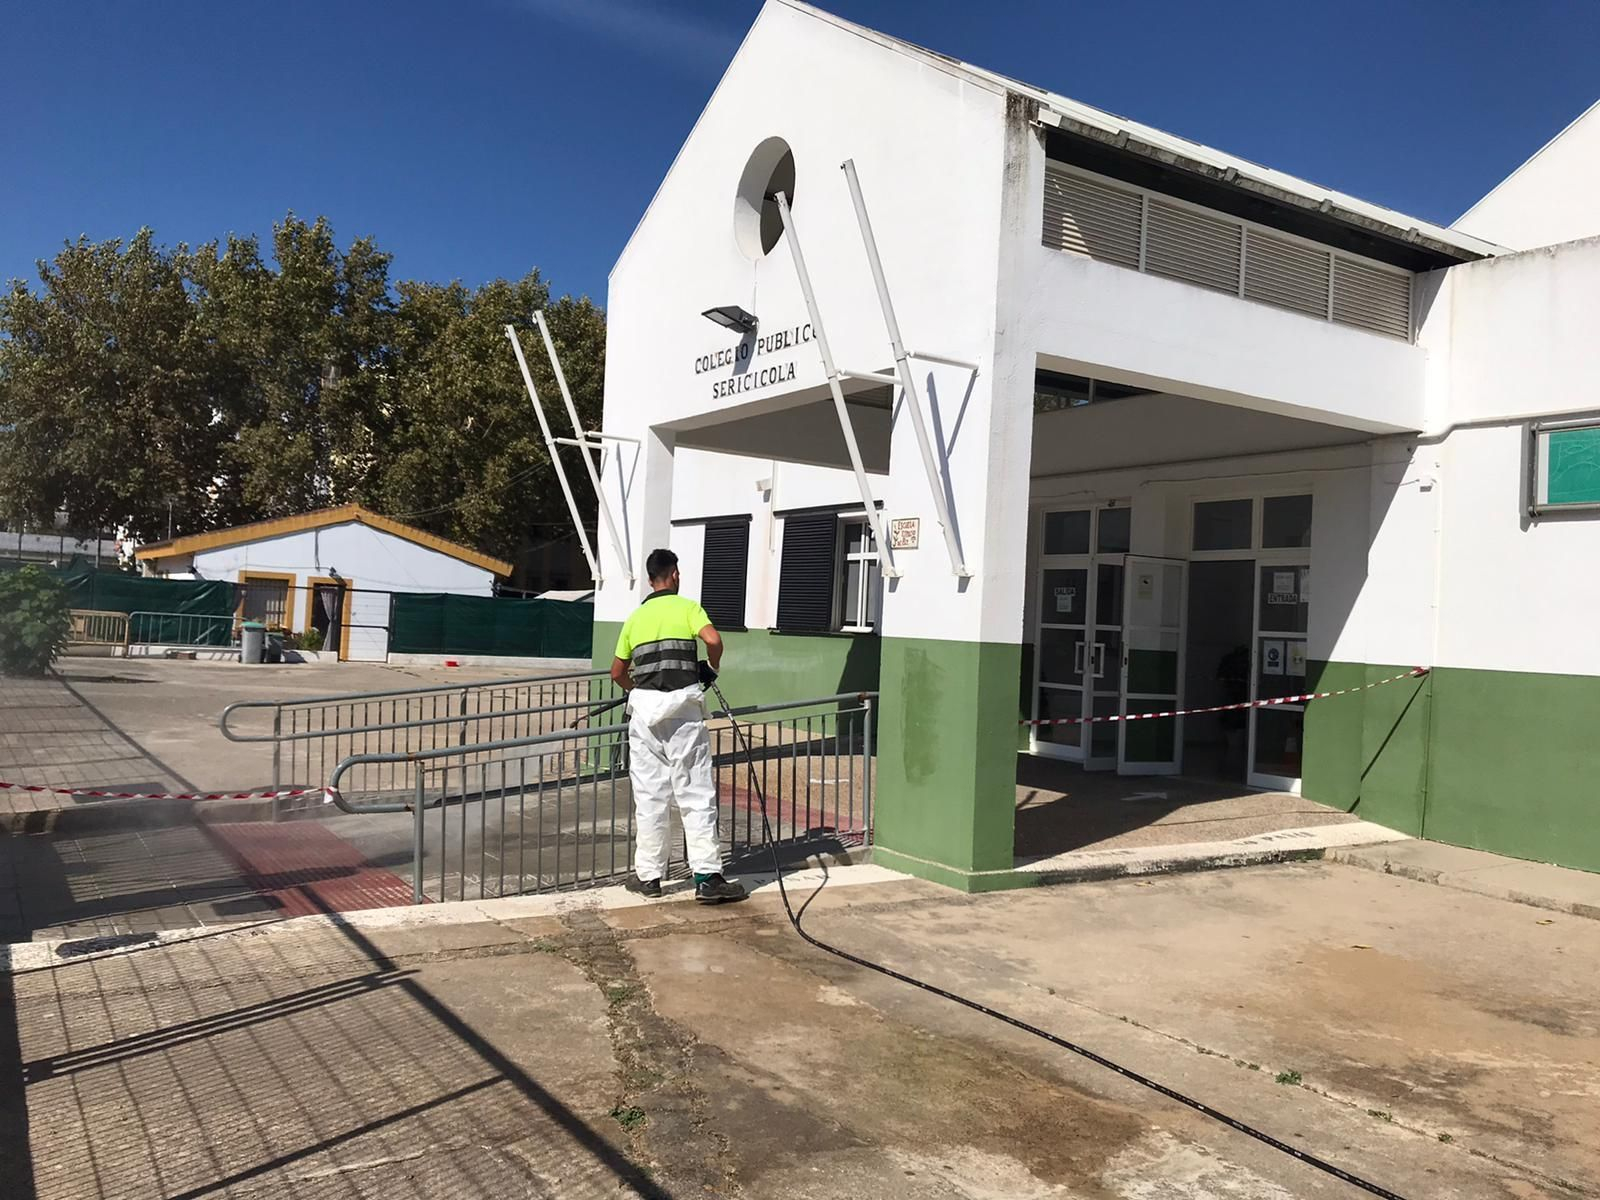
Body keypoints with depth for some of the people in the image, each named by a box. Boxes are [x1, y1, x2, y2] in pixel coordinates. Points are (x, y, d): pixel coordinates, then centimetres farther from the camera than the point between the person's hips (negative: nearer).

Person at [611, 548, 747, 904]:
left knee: (649, 795, 10)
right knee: (695, 793, -1)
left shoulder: (635, 617, 15)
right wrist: (714, 666, 5)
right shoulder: (686, 607, 3)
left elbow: (617, 672, 19)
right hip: (682, 705, -4)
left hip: (644, 705, 4)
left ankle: (648, 875, 15)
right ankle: (707, 876, -3)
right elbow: (713, 639, -15)